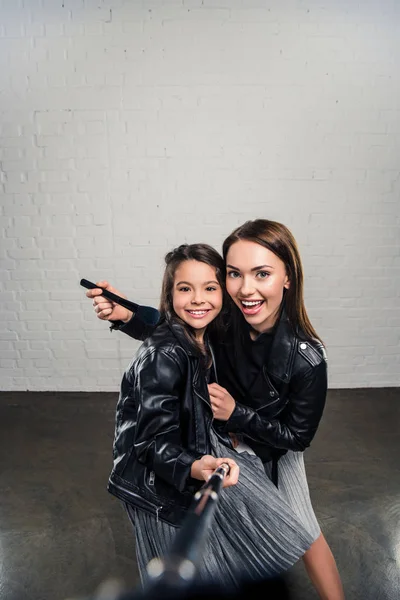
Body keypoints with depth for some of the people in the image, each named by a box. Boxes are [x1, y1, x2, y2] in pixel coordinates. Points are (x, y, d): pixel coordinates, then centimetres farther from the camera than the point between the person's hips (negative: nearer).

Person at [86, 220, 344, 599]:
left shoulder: (306, 358, -35)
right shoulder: (221, 318, -31)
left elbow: (297, 437, -20)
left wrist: (236, 413, -33)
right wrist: (127, 316, -31)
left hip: (274, 449, -2)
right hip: (218, 433, 3)